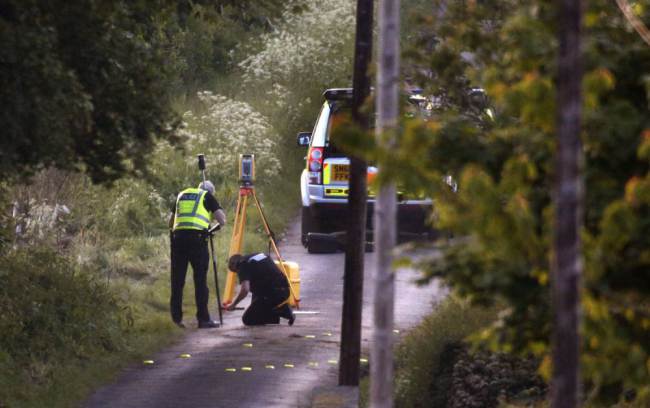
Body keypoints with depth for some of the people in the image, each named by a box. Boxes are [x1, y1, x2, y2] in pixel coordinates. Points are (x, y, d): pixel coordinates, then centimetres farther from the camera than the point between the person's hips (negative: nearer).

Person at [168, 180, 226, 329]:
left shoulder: (181, 195, 26)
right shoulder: (208, 197, 13)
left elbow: (170, 223, 30)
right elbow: (222, 219, 4)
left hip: (178, 236, 4)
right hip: (197, 236, -4)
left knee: (177, 279, 7)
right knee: (200, 280, -1)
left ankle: (176, 319, 7)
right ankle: (203, 319, -2)